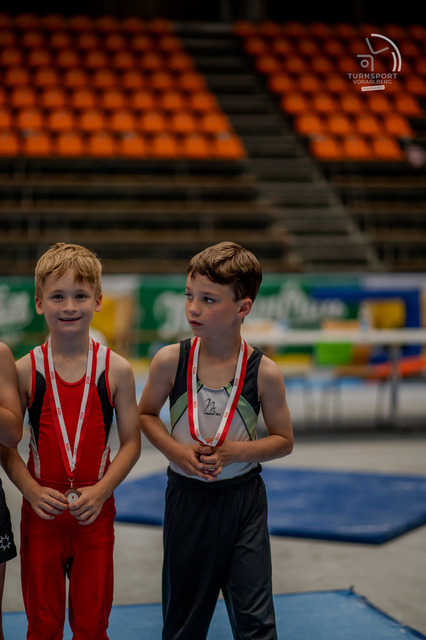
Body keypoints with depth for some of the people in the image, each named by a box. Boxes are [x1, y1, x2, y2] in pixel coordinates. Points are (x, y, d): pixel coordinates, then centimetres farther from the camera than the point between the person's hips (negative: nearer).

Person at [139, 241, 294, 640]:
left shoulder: (263, 372, -12)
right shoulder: (170, 360, -9)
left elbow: (284, 441, -2)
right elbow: (146, 414, 6)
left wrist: (231, 451, -17)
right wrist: (176, 450, -12)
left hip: (243, 500, -1)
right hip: (186, 497, 1)